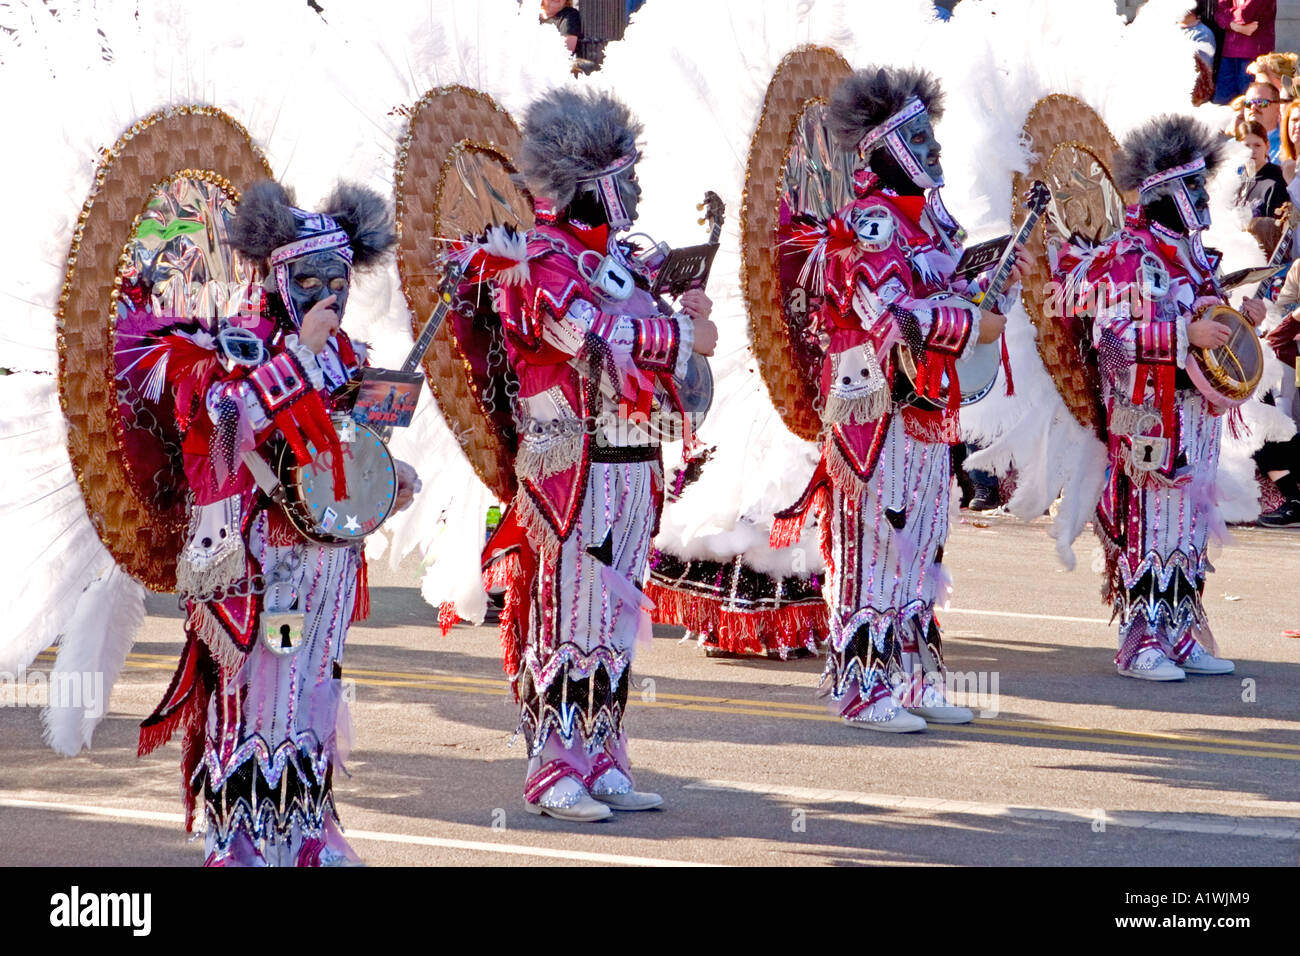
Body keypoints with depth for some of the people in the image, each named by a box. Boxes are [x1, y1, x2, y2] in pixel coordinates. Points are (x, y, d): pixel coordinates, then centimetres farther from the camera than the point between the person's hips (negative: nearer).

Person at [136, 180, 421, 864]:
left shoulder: (344, 354, 12)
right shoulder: (238, 345, -7)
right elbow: (235, 415, -26)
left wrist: (391, 476, 3)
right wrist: (300, 350, -25)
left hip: (330, 546, 7)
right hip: (261, 548, -7)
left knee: (314, 679, 11)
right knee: (253, 678, -7)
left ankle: (304, 827, 18)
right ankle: (238, 838, -3)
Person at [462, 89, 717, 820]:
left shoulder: (617, 258, 17)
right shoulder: (542, 260, -10)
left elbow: (647, 355, 24)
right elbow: (591, 332, -26)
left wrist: (684, 317, 4)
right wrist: (683, 335, -17)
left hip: (633, 465, 9)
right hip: (571, 467, -9)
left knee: (616, 614, 11)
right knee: (566, 615, -6)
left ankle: (603, 765, 17)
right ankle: (555, 773, -2)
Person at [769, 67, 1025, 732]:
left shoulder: (926, 217, 17)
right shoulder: (871, 221, -13)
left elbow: (952, 299, 22)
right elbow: (894, 315, -24)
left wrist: (999, 282, 4)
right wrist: (974, 325, -17)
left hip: (925, 412, 10)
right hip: (877, 409, -10)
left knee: (919, 546, 13)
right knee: (875, 545, -6)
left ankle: (913, 682, 19)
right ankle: (862, 690, -3)